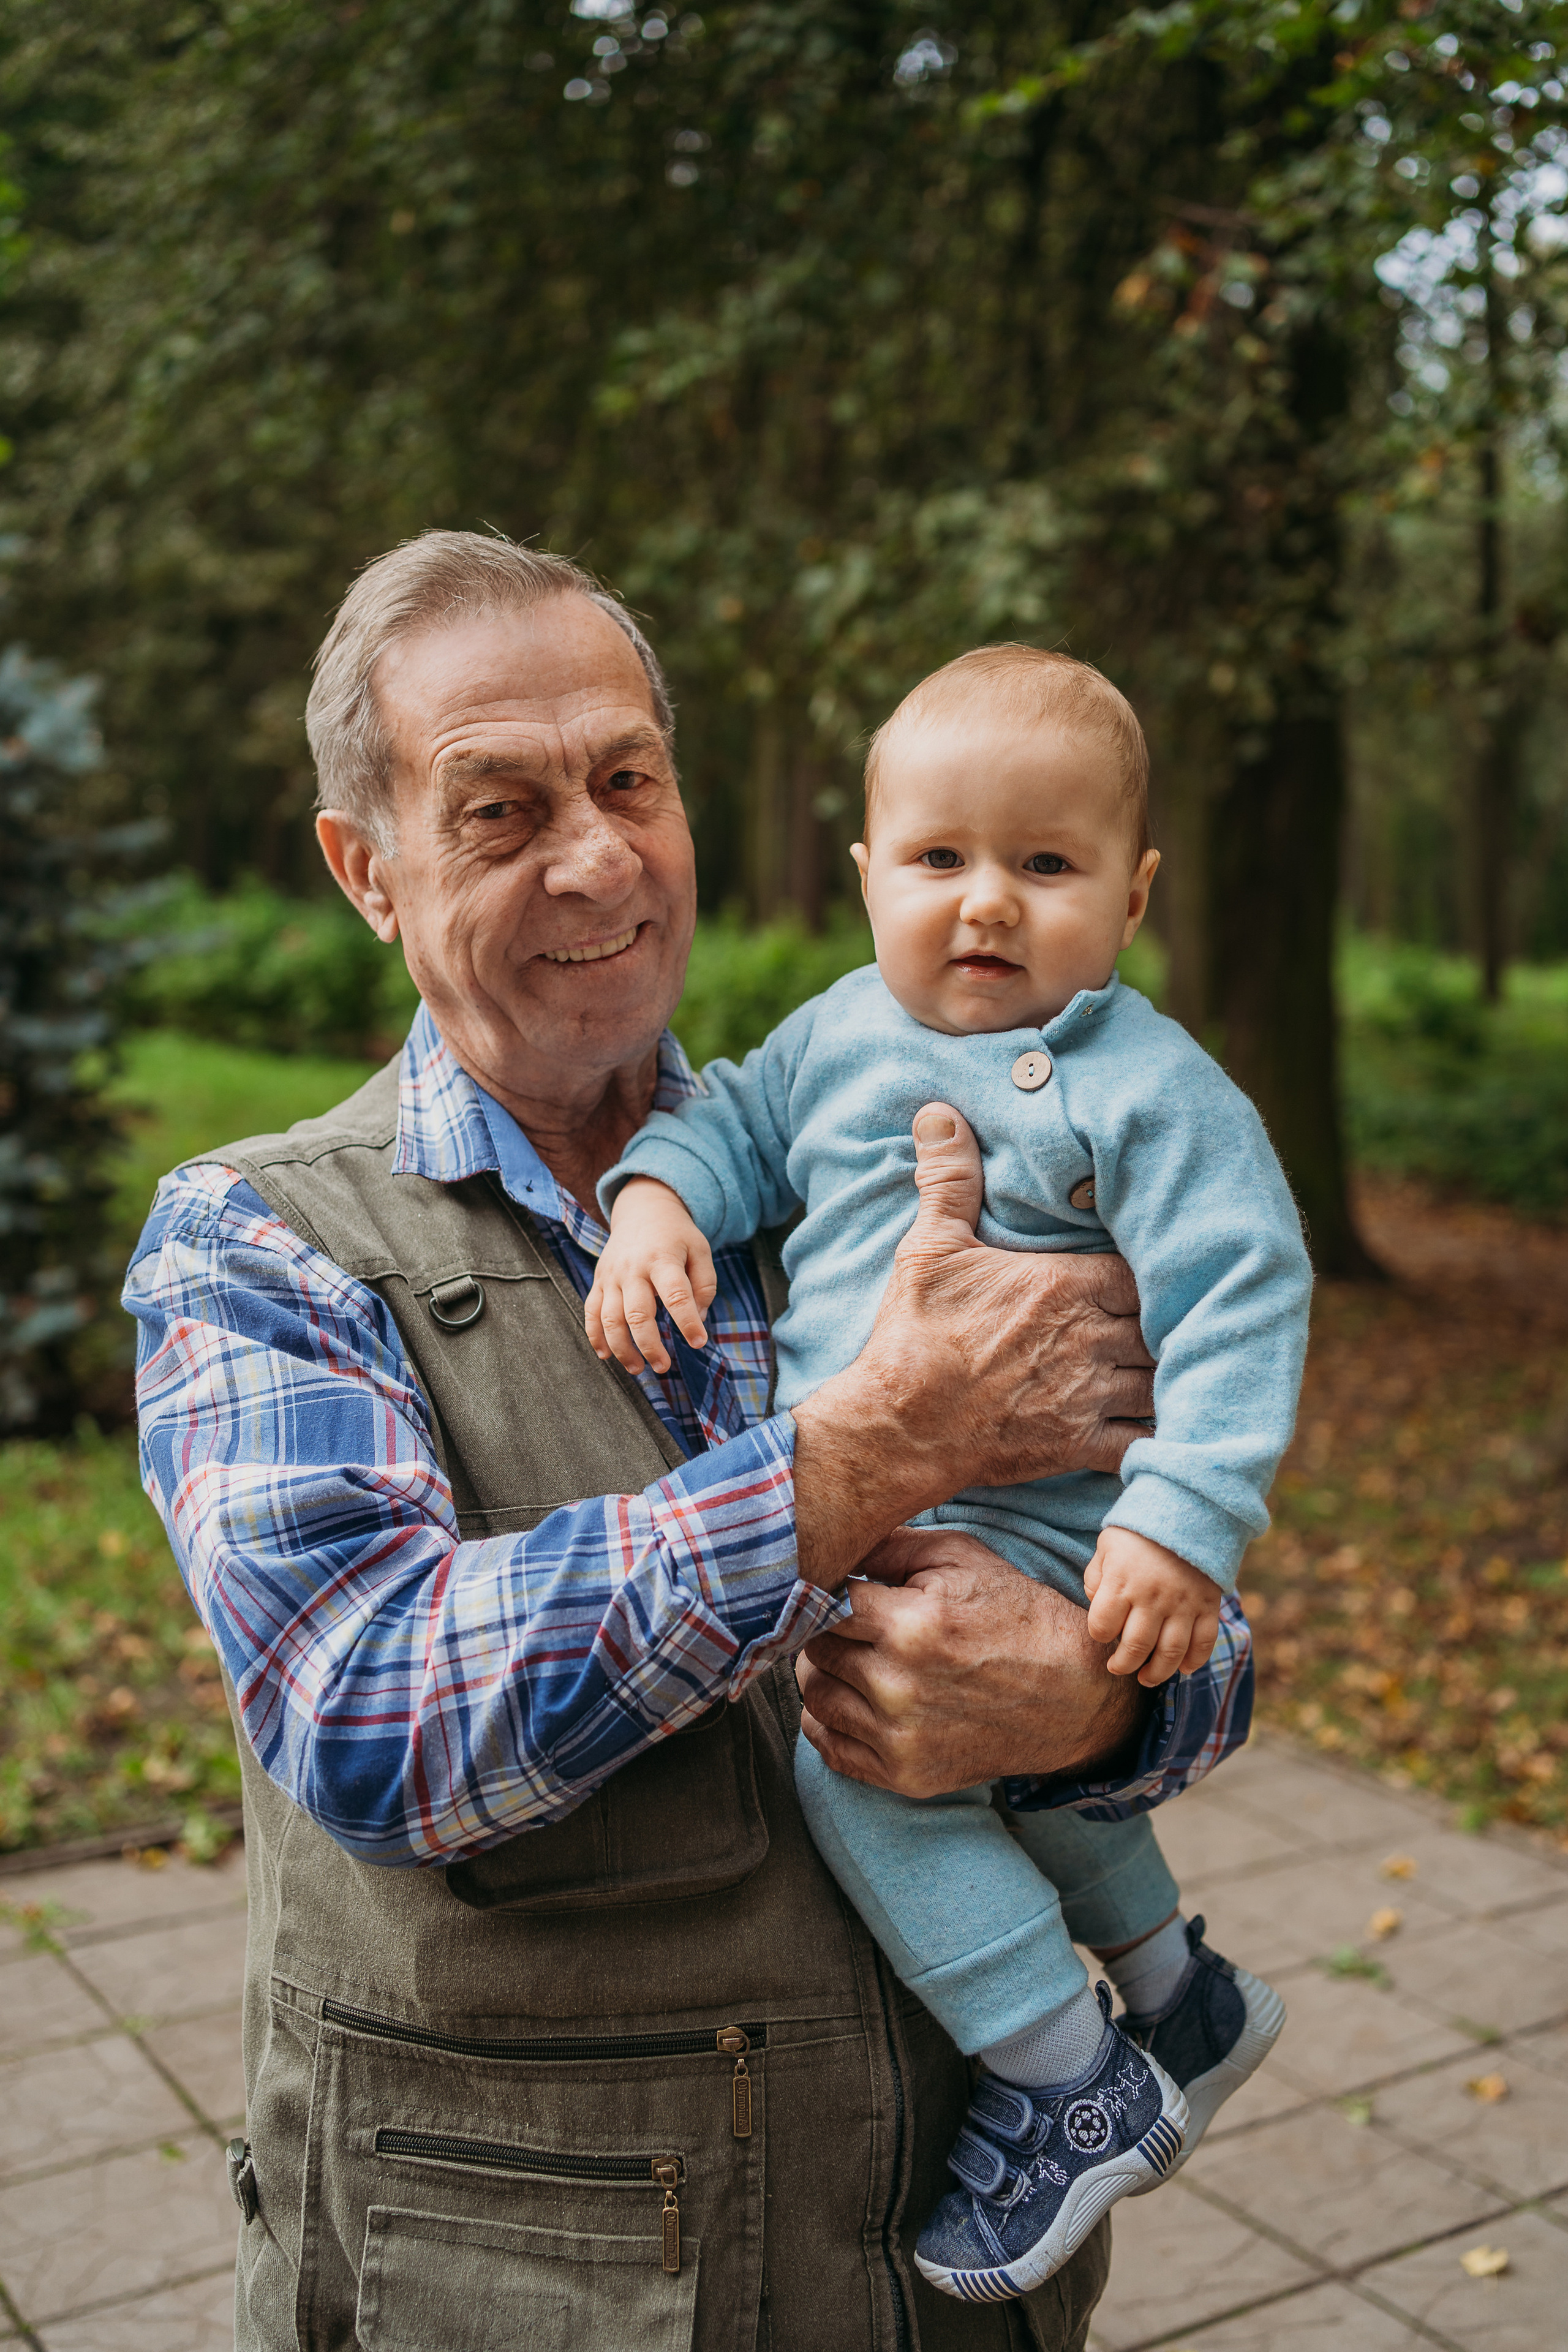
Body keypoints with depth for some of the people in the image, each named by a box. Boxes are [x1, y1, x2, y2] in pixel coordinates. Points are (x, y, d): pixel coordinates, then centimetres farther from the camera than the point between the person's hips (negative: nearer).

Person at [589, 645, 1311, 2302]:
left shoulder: (1153, 1090, -13)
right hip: (842, 1509, 8)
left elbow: (1238, 1310, -18)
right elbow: (739, 1117, 17)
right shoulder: (845, 1030, 6)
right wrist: (656, 1193, -6)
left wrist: (1187, 1518, -28)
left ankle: (1070, 2084, -8)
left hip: (1023, 1526, -8)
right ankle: (1176, 1992, 51)